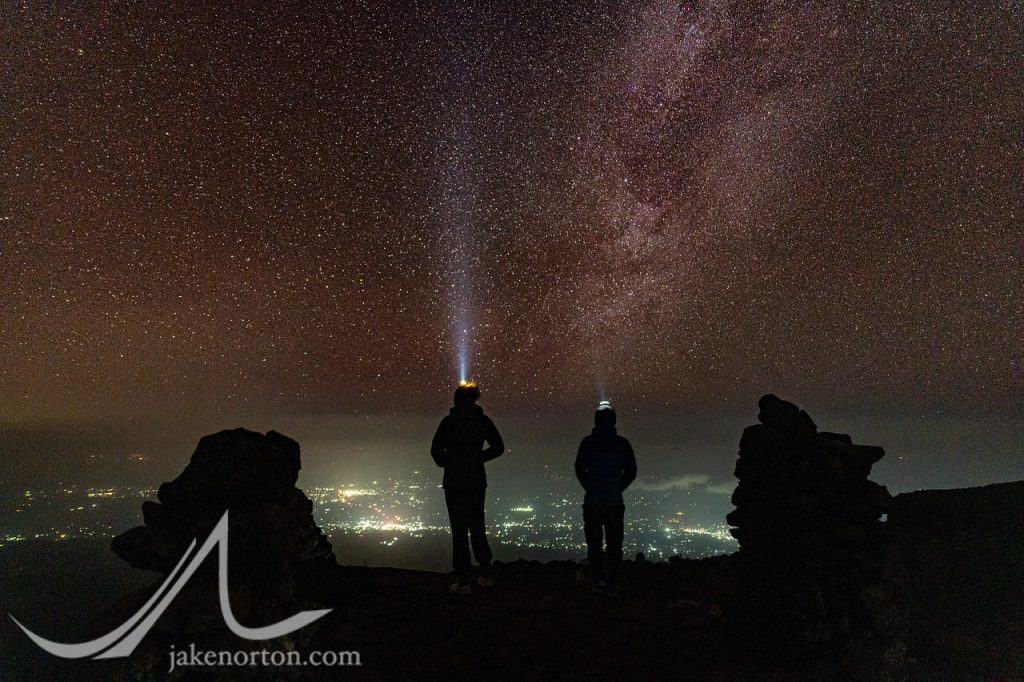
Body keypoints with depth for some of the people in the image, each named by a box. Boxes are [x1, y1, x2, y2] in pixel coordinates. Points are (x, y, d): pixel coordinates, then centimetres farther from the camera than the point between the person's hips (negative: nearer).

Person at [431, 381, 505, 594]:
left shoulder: (448, 422, -7)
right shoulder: (483, 421, 0)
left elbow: (435, 450, -8)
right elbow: (498, 447, 3)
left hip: (454, 482, -3)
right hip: (477, 481, 3)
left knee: (459, 529, 2)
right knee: (477, 527, 16)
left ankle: (462, 581, 3)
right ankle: (485, 574, 20)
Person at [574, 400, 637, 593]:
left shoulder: (587, 442, -2)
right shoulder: (622, 443, -1)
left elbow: (579, 470, 0)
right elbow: (631, 471, 1)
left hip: (592, 501, 0)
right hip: (615, 502, 1)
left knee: (594, 543, 7)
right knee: (614, 544, 12)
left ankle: (598, 580, -1)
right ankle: (611, 582, 12)